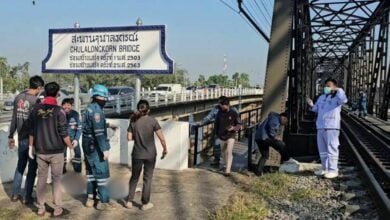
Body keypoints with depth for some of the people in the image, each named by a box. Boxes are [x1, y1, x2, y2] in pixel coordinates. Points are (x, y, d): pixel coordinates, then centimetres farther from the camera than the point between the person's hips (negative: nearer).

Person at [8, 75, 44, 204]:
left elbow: (14, 119, 9)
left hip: (21, 138, 6)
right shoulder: (35, 100, -18)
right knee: (32, 168, 6)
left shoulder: (18, 98, 3)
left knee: (20, 165, 20)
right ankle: (28, 197, 14)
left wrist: (11, 136, 17)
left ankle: (15, 194, 27)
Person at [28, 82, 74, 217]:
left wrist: (31, 146, 18)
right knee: (56, 179, 6)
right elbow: (64, 134, -13)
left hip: (40, 151, 4)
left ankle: (40, 208, 21)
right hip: (56, 152, -3)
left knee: (41, 179, 13)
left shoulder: (35, 110, 1)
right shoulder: (59, 111, -13)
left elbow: (31, 131, 6)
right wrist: (71, 147, 0)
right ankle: (57, 209, 11)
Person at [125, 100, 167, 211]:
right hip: (150, 154, -2)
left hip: (137, 154, 2)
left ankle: (129, 201, 22)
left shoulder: (133, 121, -5)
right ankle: (145, 203, 17)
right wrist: (165, 149, 2)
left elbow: (129, 138, -5)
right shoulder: (152, 121, -10)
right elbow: (161, 138, -12)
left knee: (134, 177, 18)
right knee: (147, 178, 10)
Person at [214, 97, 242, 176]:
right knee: (224, 153, 17)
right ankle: (226, 165, 39)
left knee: (229, 152, -12)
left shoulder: (234, 113, -10)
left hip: (230, 136, -4)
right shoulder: (219, 113, -1)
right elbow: (216, 124, 11)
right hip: (221, 137, 4)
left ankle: (228, 170, -13)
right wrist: (217, 133, 13)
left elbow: (239, 124, -4)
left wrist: (233, 128, -23)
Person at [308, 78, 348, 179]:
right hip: (320, 127, 8)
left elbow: (344, 100, -26)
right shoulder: (322, 97, 18)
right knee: (322, 149, 14)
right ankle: (325, 168, 25)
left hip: (331, 127, -8)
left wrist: (338, 90, -20)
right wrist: (312, 105, 5)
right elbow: (316, 109, 25)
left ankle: (333, 170, -2)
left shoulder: (337, 97, -3)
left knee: (331, 149, -7)